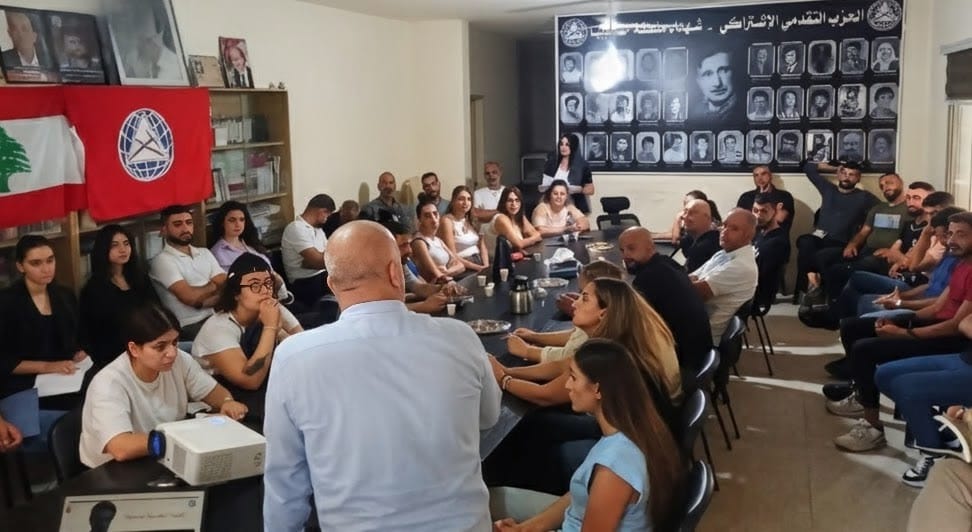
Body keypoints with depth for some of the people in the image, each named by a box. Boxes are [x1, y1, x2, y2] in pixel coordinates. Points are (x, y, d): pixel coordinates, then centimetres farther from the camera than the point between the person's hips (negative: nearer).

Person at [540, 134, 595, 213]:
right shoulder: (551, 162, 9)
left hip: (575, 208, -2)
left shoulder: (582, 165, 0)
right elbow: (545, 184, 20)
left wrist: (579, 189, -14)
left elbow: (591, 190, 4)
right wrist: (543, 188, -1)